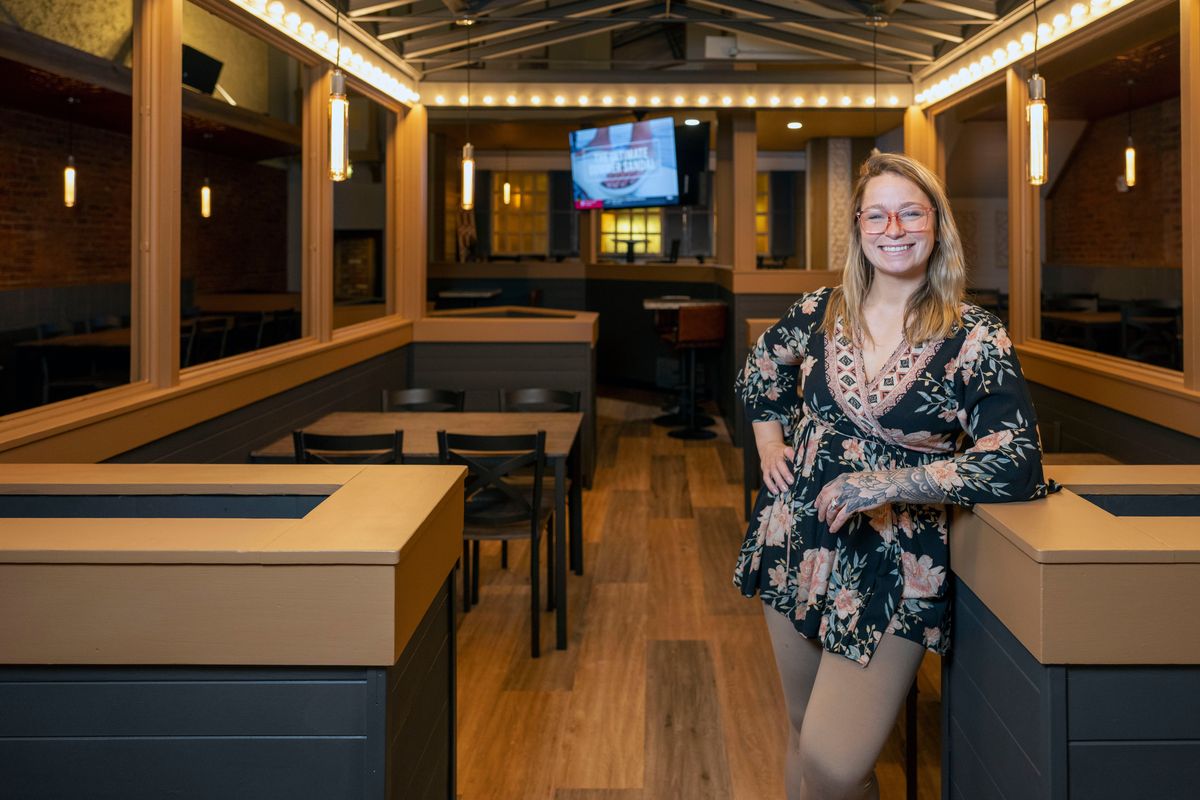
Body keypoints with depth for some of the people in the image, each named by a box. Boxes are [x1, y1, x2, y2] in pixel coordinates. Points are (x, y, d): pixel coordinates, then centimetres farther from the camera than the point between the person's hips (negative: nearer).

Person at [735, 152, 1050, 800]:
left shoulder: (976, 340, -9)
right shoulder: (817, 313, 3)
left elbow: (1017, 466, -15)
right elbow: (757, 378, 22)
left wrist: (889, 483, -20)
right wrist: (771, 447, 7)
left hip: (892, 568, -4)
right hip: (796, 545, 4)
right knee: (803, 730, 18)